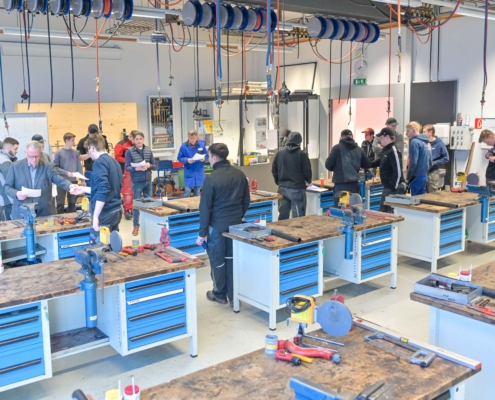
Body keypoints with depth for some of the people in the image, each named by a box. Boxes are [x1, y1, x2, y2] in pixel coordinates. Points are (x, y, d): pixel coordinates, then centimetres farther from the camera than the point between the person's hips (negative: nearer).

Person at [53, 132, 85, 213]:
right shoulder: (59, 153, -7)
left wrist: (82, 180, 5)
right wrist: (66, 173, -19)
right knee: (60, 203, 3)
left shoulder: (75, 152, 5)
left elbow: (79, 167, 9)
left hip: (73, 181, 4)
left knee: (72, 203, 12)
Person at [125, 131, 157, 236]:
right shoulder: (129, 151, -5)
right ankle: (136, 226, 14)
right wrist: (137, 168, -25)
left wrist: (149, 166, -16)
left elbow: (155, 166, 5)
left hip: (148, 181, 3)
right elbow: (127, 167, -8)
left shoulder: (148, 150, 3)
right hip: (137, 182, -3)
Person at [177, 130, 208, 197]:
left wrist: (204, 159, -18)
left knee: (197, 192, 12)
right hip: (189, 173, -2)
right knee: (187, 192, -6)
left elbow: (206, 156, 4)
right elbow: (179, 158, -1)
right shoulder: (184, 146, -8)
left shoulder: (201, 144, -5)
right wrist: (187, 160, -19)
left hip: (199, 172, 2)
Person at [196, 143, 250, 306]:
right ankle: (233, 295, 20)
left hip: (217, 225, -5)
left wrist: (202, 232, -8)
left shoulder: (211, 179, -17)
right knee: (232, 259, 14)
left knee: (217, 260, 10)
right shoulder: (240, 175, 1)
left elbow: (205, 208, -15)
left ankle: (220, 294, 25)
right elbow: (246, 201, 8)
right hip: (236, 224, 5)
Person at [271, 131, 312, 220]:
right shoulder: (302, 154, -8)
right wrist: (308, 181, 15)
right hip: (297, 189, -5)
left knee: (282, 216, 11)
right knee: (298, 218, -1)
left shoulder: (279, 153, 5)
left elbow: (274, 170, 10)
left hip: (282, 188, 5)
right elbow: (307, 171, -5)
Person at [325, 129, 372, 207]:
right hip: (354, 184, 4)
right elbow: (367, 165, 12)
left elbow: (328, 165, -6)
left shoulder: (337, 148, -5)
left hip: (341, 185, -4)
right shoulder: (359, 149, 6)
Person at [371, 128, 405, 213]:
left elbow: (398, 172, -23)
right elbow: (379, 162, 29)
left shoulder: (393, 151, -19)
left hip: (394, 189, -10)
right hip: (387, 188, 10)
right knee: (382, 211, 18)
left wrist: (394, 188, -21)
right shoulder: (386, 150, 11)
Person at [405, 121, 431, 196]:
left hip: (417, 177, -9)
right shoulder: (426, 142, 13)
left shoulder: (415, 142, -14)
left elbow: (413, 162, -19)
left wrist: (408, 178, -12)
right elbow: (430, 161, 17)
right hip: (424, 176, 9)